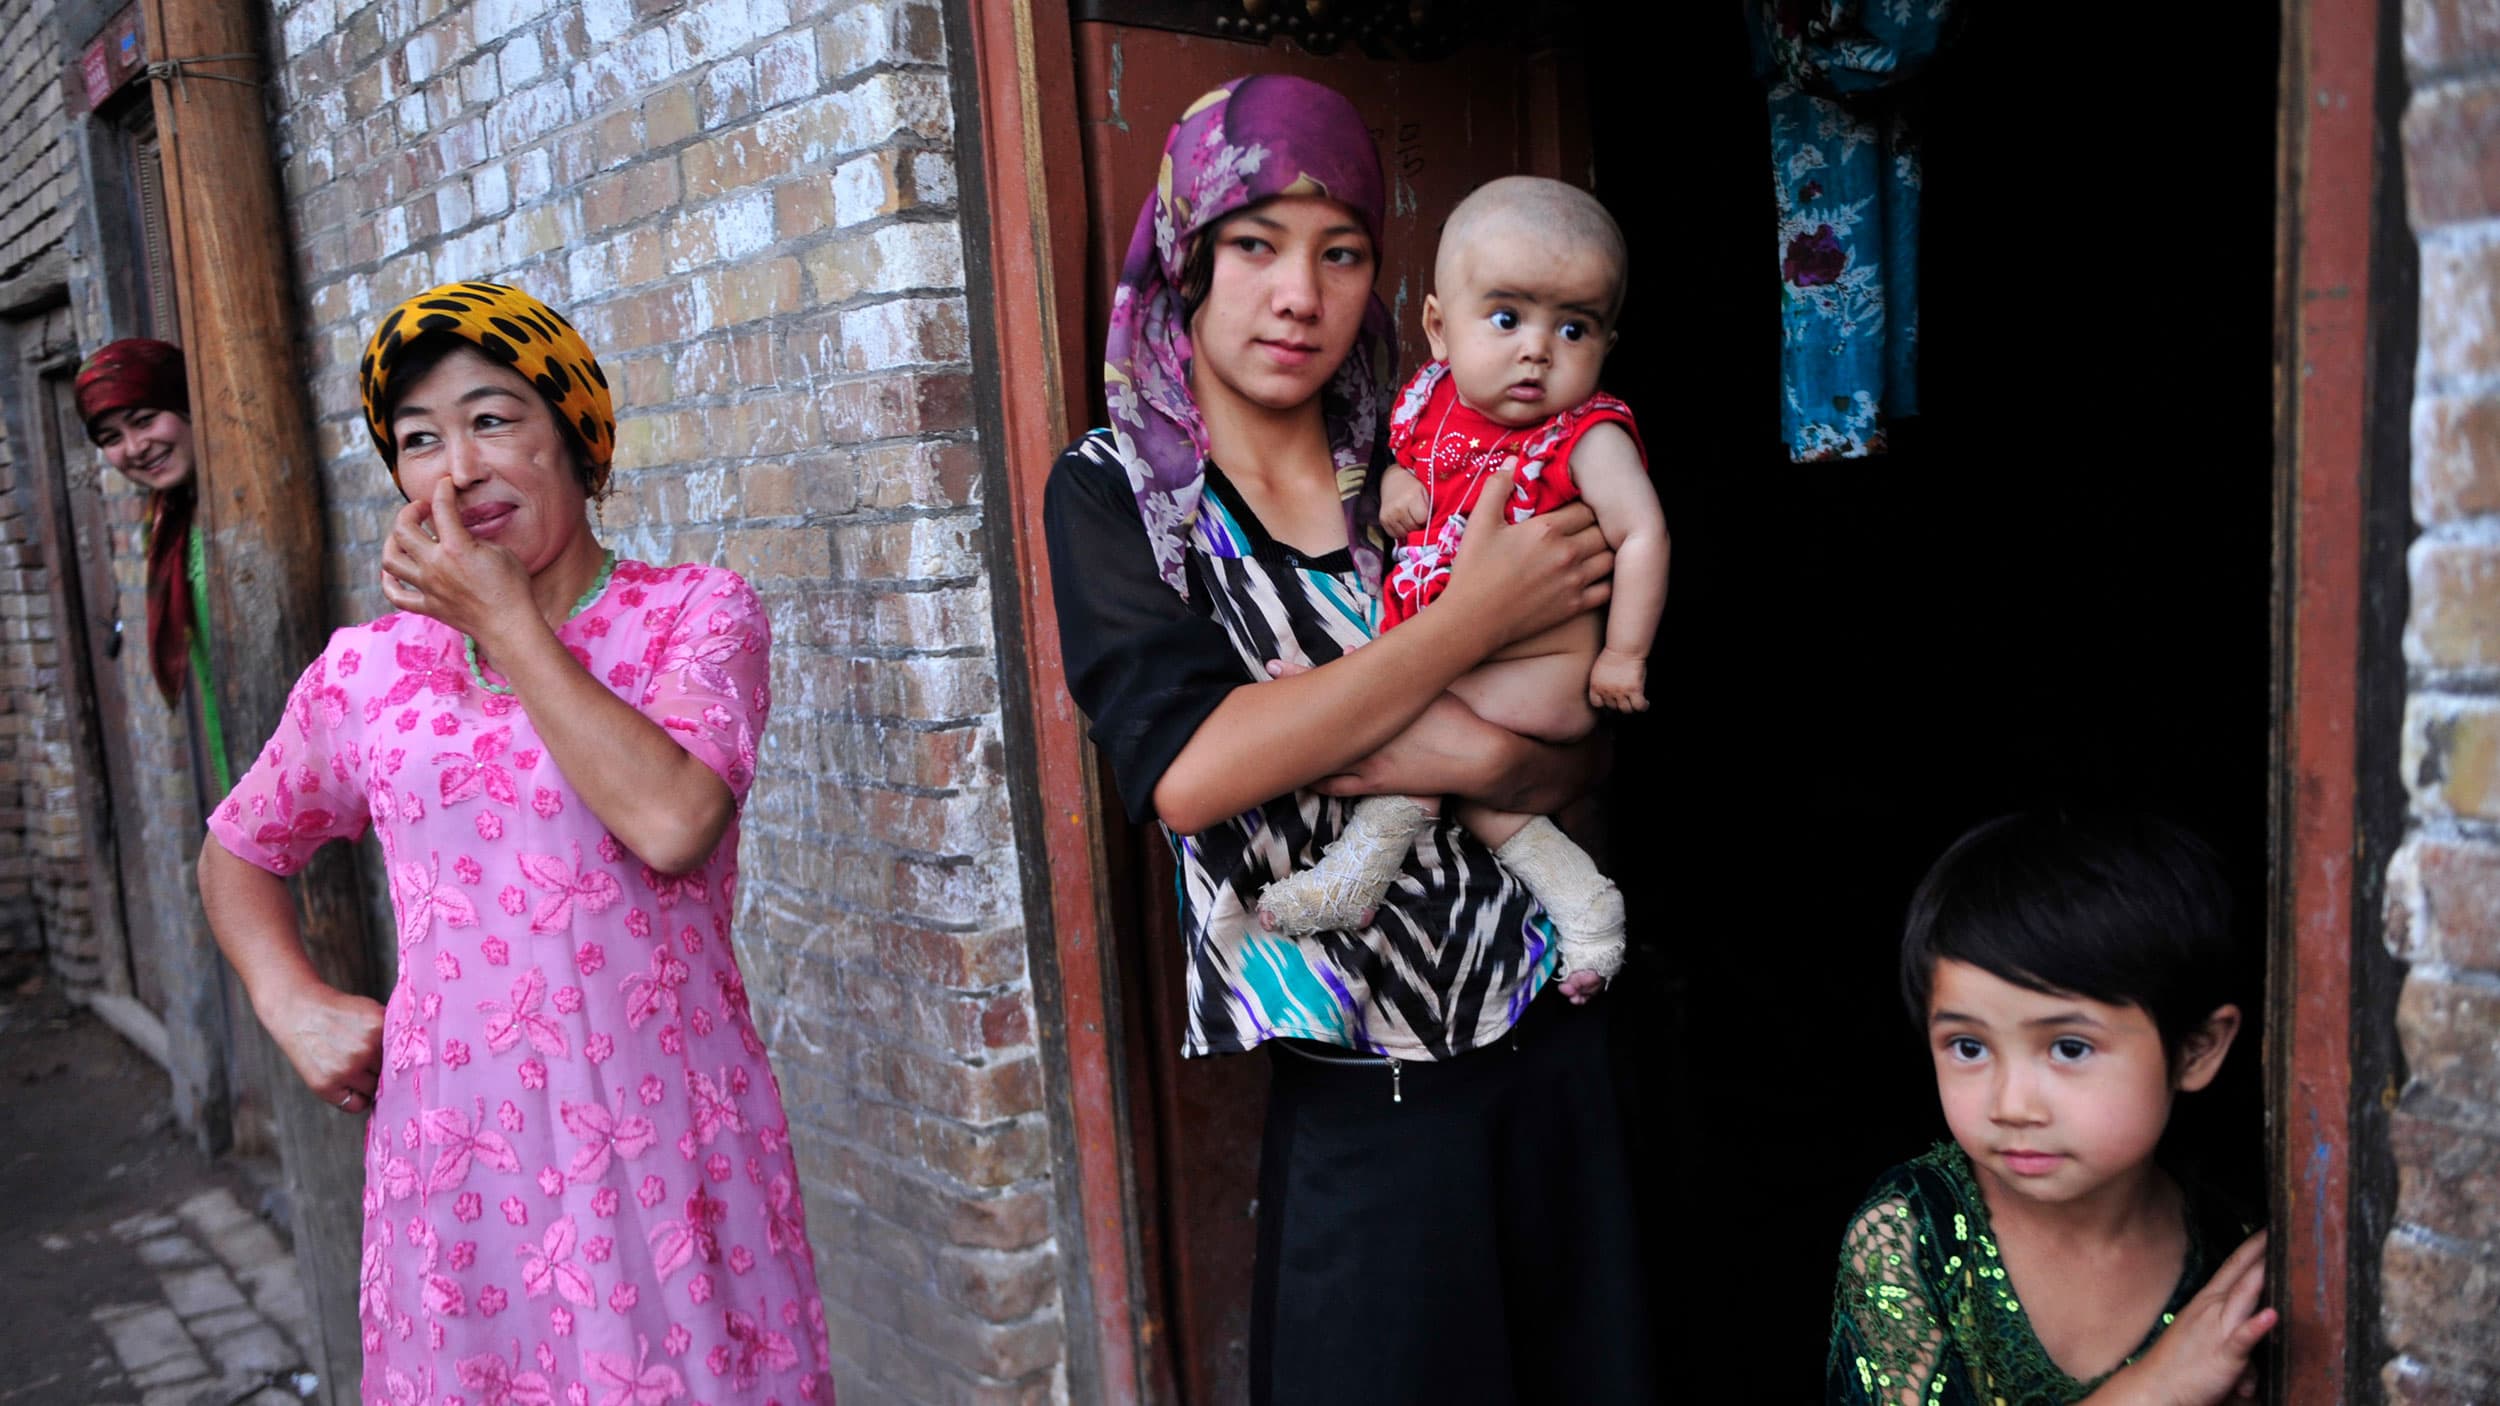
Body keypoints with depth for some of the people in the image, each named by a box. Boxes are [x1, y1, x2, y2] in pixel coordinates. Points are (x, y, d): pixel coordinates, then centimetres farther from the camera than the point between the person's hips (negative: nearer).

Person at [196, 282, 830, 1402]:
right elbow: (239, 849, 22)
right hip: (455, 1159, 3)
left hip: (663, 1144, -2)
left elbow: (673, 823, -22)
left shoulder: (697, 615, -4)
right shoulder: (367, 670, 6)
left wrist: (508, 620, -15)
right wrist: (293, 1004, 4)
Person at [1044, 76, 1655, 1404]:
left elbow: (1578, 756, 3)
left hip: (1545, 1032, 4)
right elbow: (1185, 773, -21)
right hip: (1354, 1090, -3)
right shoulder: (1115, 489, -4)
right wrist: (1477, 613, -18)